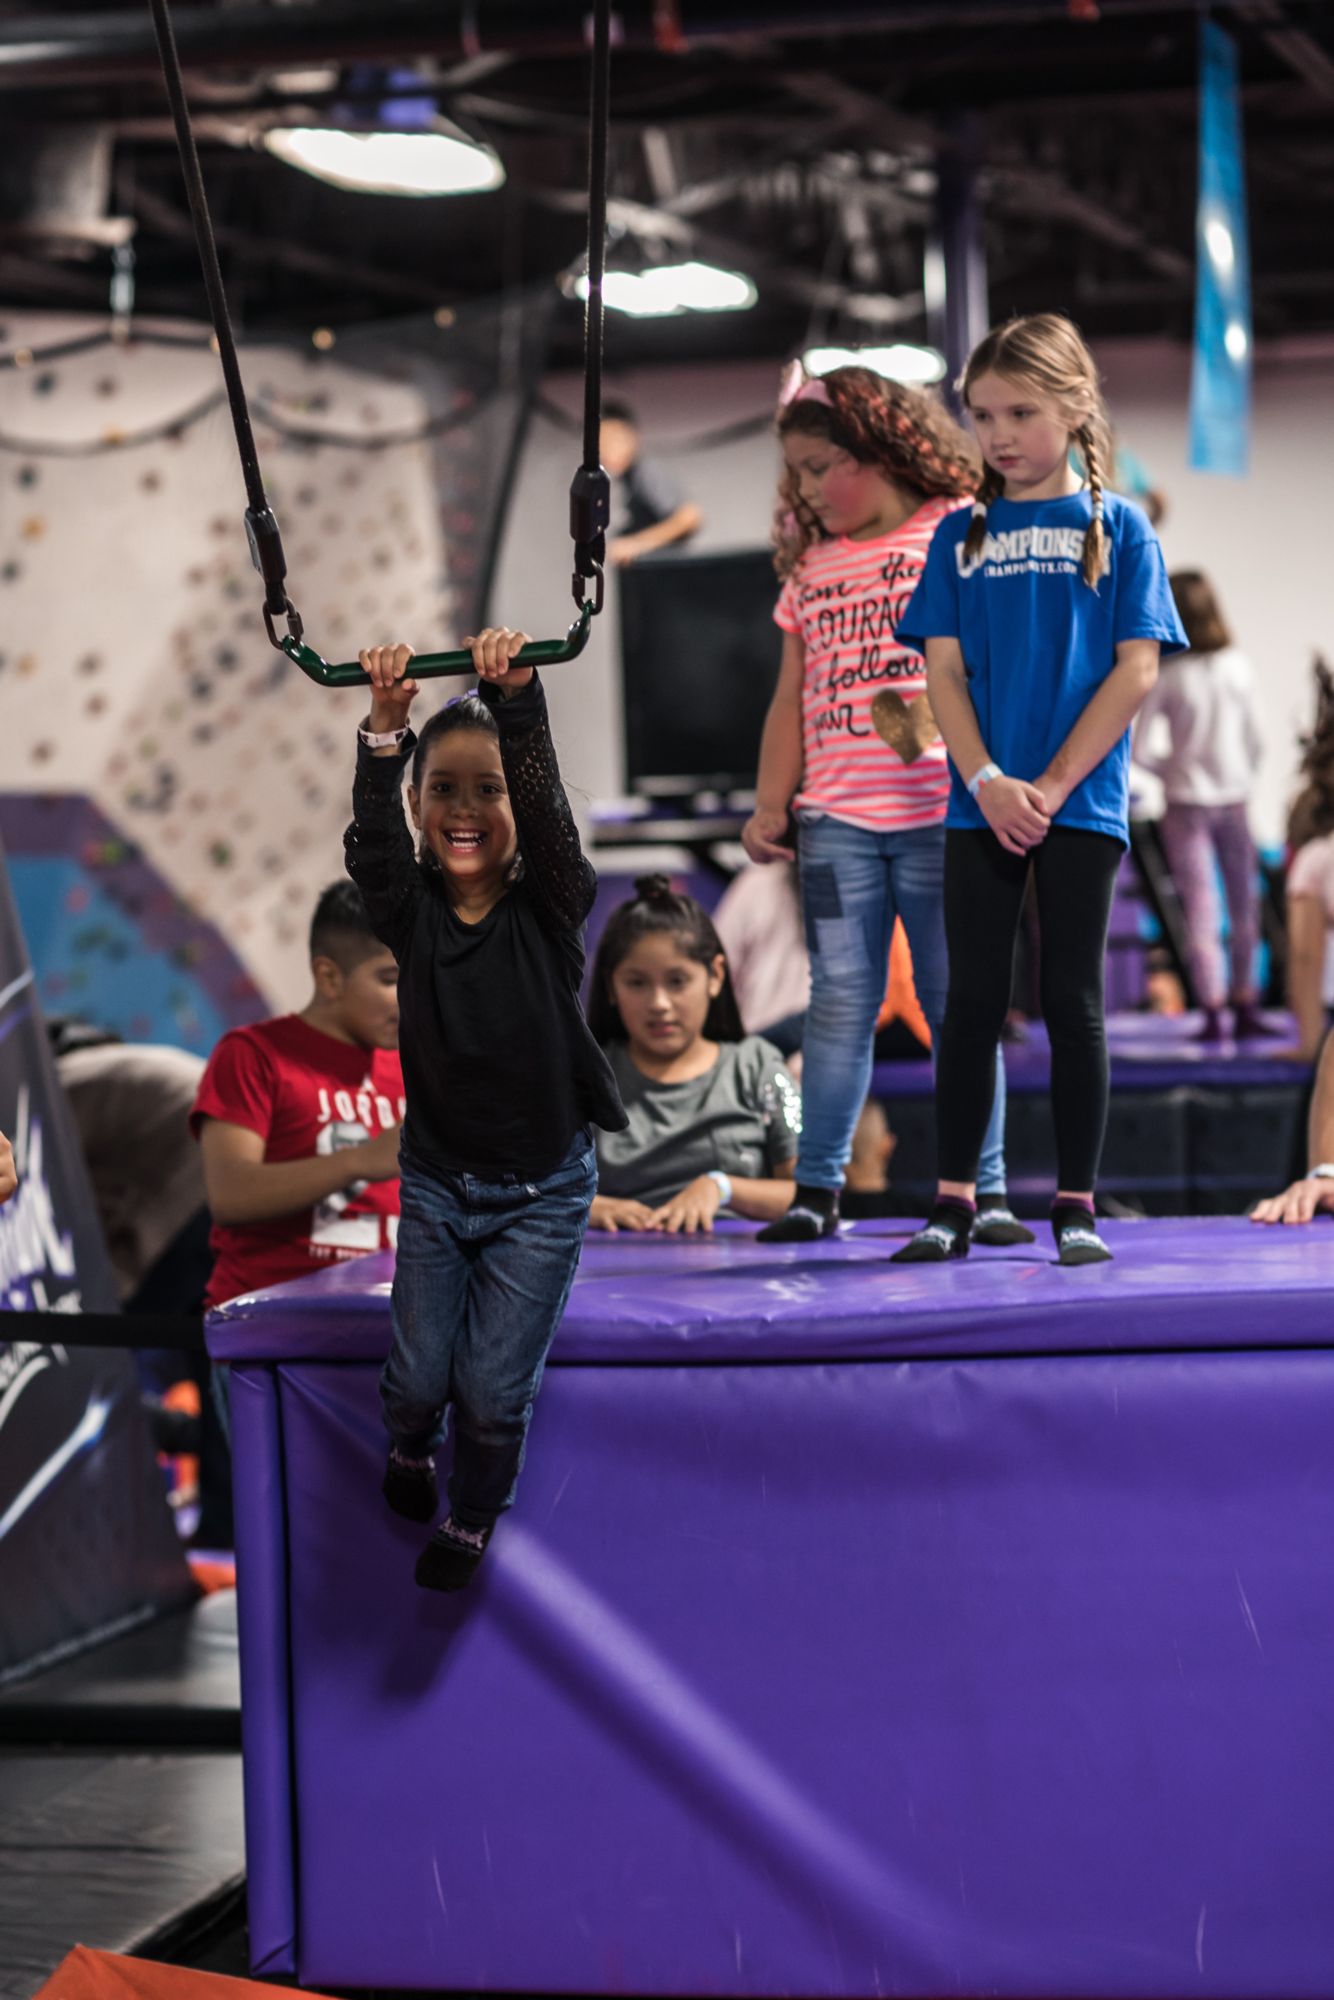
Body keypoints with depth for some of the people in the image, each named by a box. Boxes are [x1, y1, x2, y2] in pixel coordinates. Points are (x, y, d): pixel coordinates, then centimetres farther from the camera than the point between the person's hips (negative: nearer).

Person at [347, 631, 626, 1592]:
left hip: (542, 1193, -2)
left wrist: (518, 697, -43)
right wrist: (386, 721, -39)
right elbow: (374, 836, -24)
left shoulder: (551, 909, -11)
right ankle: (411, 1450, 42)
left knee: (495, 1388, 3)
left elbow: (547, 807, -28)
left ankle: (471, 1520, 31)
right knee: (420, 1376, 6)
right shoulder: (411, 910, -6)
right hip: (437, 1180, 2)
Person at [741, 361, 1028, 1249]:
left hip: (940, 815, -4)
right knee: (841, 999, 3)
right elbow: (791, 698, 20)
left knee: (959, 1000, 0)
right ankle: (817, 1189, 5)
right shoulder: (812, 567, 18)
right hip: (835, 818, 4)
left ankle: (986, 1191, 5)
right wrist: (770, 806, 13)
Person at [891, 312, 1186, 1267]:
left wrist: (1053, 786, -11)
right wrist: (989, 783, -11)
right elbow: (944, 669, 4)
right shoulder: (962, 534, 8)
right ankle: (954, 1204, 8)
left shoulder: (1118, 526, 1)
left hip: (1081, 803, -2)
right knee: (973, 1000, 4)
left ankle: (1077, 1206, 8)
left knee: (1073, 1000, 2)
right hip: (982, 804, 2)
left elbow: (1137, 670, -5)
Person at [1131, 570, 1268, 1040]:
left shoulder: (1166, 677, -13)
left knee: (1200, 912, 2)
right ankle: (1245, 1006, 19)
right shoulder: (1239, 668, -5)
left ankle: (1213, 1013, 0)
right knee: (1244, 906, 14)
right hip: (1233, 800, 2)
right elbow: (1254, 738, 1)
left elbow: (1140, 749, -12)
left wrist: (1175, 768, 5)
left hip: (1186, 804, -2)